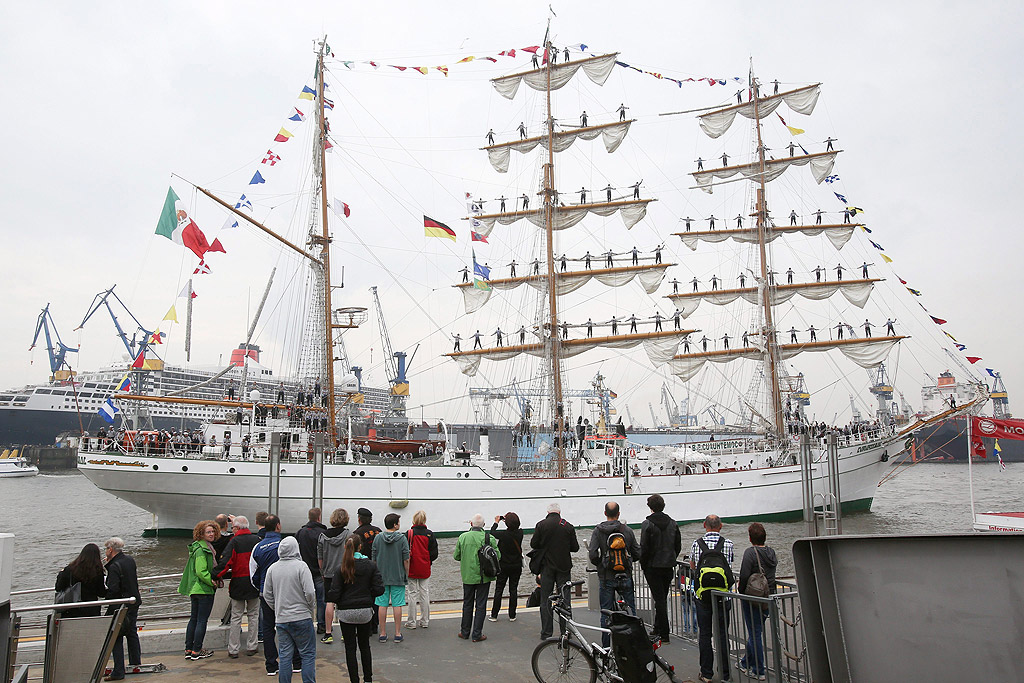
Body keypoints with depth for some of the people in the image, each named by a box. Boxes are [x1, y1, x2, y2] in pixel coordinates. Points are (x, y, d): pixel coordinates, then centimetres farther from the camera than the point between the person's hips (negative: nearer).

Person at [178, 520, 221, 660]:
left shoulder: (203, 547, 13)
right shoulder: (202, 549, -18)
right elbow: (201, 571, -24)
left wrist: (216, 580, 14)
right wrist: (213, 583, -14)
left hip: (194, 589, 10)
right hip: (204, 590, -10)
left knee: (194, 619, 15)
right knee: (202, 620, -2)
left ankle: (188, 649, 22)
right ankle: (196, 651, 5)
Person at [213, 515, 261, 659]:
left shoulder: (234, 542, -11)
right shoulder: (257, 540, 1)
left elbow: (226, 562, -20)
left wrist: (216, 575, -10)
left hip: (238, 584, -3)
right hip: (254, 582, 3)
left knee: (236, 617, 7)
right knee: (253, 616, 12)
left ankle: (233, 649, 11)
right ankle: (251, 647, 15)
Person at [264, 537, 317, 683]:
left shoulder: (272, 568, 3)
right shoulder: (300, 566, -12)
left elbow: (267, 595, 8)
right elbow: (310, 592, -16)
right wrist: (311, 609, 1)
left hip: (281, 620, 4)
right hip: (301, 617, -4)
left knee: (285, 656, 11)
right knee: (308, 654, 5)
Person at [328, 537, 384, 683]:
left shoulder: (341, 569, -13)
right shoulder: (371, 565, -7)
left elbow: (334, 594, -15)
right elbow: (379, 589, -9)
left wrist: (333, 600, 7)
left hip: (346, 612, -2)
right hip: (365, 611, 2)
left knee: (350, 648, 9)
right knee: (365, 646, 18)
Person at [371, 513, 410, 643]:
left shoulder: (377, 538, -1)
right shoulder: (402, 538, -9)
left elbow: (373, 559, 4)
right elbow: (406, 560, -6)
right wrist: (406, 575, 7)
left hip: (381, 577, 2)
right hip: (398, 577, -2)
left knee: (382, 605, 7)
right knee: (397, 605, 4)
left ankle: (382, 634, 13)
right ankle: (398, 634, 10)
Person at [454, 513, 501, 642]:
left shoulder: (462, 537, -7)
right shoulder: (489, 538, -14)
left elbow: (456, 556, 0)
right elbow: (498, 556, -9)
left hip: (468, 576, 2)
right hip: (484, 577, -2)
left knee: (467, 604, 17)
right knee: (480, 605, 8)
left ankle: (465, 632, 25)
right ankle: (477, 634, 11)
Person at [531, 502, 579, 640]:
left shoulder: (541, 525, -7)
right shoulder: (568, 526, -3)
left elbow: (533, 544, -5)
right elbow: (575, 547, -1)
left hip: (547, 566, -1)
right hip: (564, 567, 1)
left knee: (545, 601, 6)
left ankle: (546, 633, 6)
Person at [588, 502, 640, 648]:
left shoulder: (598, 531, -7)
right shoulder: (627, 530, -2)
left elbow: (592, 555, -13)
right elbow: (637, 554, 2)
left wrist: (600, 565, 7)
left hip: (606, 578, -1)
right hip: (625, 577, 1)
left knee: (606, 614, 8)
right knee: (631, 611, 12)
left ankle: (606, 647, 12)